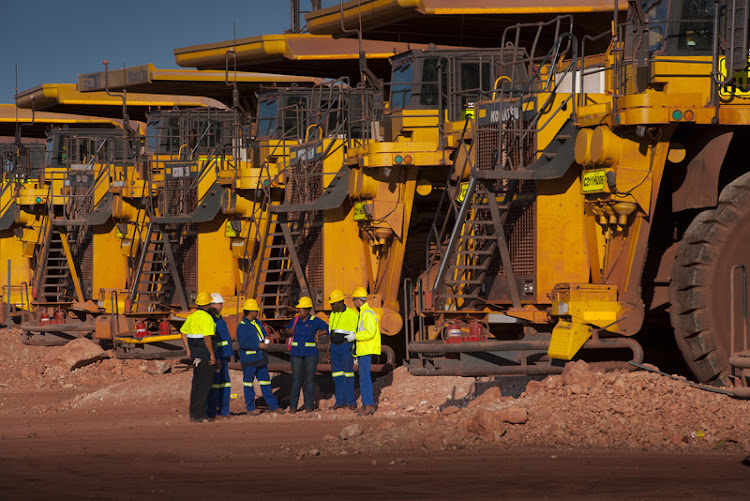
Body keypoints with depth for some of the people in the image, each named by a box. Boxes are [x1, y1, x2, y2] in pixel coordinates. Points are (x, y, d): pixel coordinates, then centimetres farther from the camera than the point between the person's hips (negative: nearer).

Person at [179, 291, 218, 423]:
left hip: (195, 354, 8)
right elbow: (207, 337, -23)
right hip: (205, 355, -8)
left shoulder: (192, 317, 10)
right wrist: (212, 354, -17)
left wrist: (188, 350, 25)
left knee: (196, 382, 16)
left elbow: (183, 332, 21)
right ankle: (198, 414, -8)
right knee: (205, 384, -4)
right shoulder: (207, 318, -16)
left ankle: (193, 412, 19)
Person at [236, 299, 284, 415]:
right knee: (248, 382, 0)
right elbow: (242, 343, -22)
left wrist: (266, 339, 2)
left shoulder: (258, 323, 13)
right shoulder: (242, 326, -14)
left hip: (260, 358, 8)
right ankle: (250, 407, 7)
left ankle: (272, 405, 14)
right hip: (249, 359, -8)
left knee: (265, 381, 10)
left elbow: (264, 332, 26)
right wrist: (259, 345, -20)